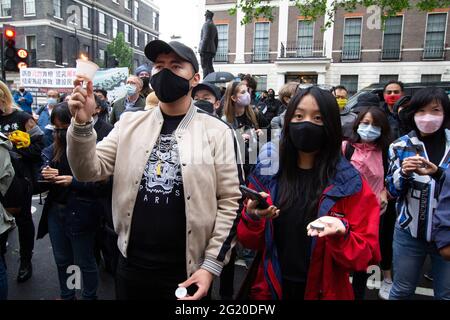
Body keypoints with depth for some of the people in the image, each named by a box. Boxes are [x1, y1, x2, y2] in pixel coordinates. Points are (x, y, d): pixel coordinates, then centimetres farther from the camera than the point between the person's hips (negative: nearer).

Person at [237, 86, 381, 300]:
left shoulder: (350, 183, -12)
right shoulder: (266, 173, -7)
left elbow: (367, 254, -10)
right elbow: (249, 241, -1)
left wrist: (341, 235, -28)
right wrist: (252, 218, -21)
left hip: (324, 291, -1)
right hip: (269, 288, 2)